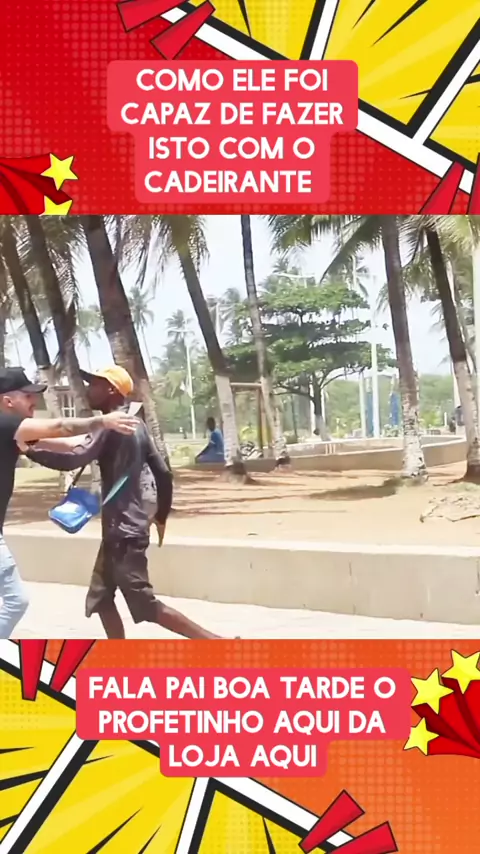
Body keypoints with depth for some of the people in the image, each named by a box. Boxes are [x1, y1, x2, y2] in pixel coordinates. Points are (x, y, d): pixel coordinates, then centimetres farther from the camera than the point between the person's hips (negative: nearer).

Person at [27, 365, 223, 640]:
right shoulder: (136, 426, 12)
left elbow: (74, 459, -29)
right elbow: (163, 473, 13)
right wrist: (161, 517, 22)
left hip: (123, 531, -9)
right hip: (122, 529, 10)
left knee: (147, 607, -4)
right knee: (101, 599, 16)